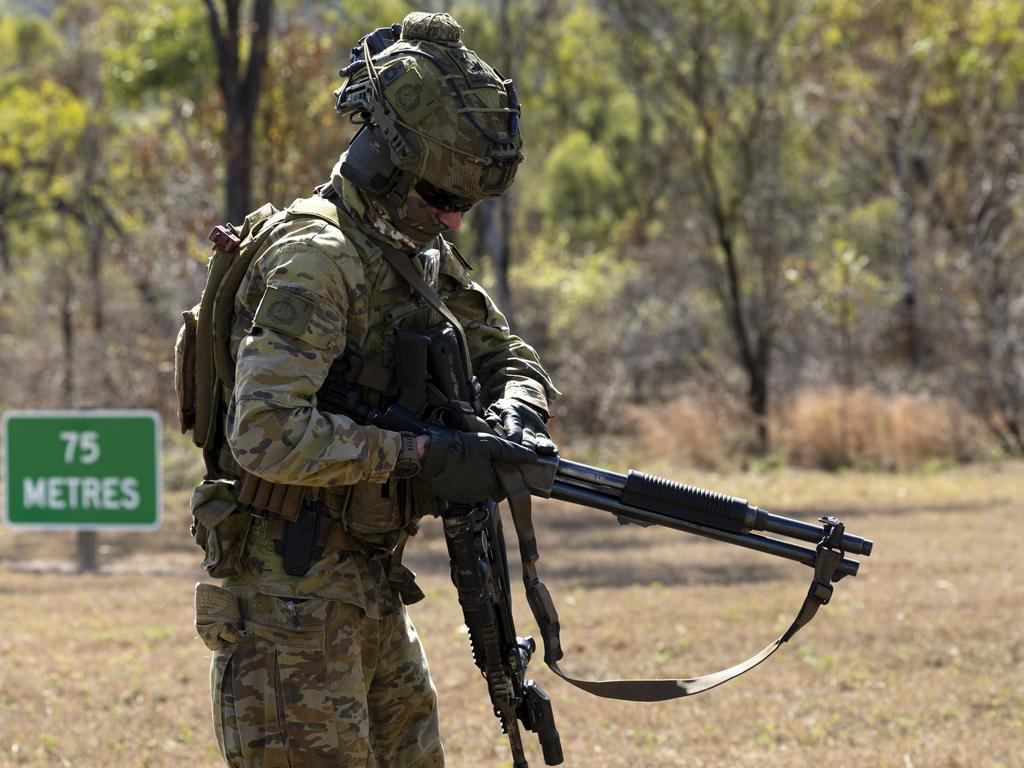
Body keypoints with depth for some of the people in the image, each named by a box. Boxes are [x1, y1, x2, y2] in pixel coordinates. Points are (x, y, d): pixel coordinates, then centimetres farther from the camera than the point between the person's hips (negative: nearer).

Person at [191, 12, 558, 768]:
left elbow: (507, 356, 20)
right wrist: (423, 457, -27)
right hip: (293, 606, -9)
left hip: (372, 593, 9)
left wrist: (516, 413, -4)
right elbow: (267, 434, -29)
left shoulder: (420, 254, 10)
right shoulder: (315, 258, -19)